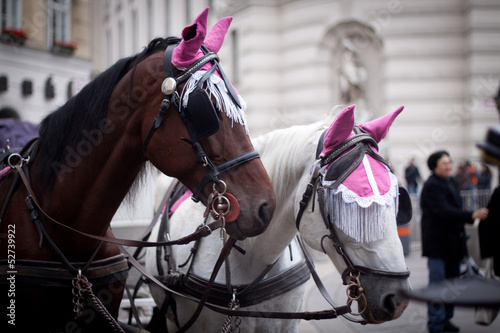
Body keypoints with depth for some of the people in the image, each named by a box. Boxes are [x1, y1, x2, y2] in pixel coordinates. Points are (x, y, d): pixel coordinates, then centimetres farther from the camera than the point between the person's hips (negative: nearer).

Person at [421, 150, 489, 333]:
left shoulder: (451, 182, 12)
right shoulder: (431, 186, -16)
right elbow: (444, 211, -26)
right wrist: (472, 215, -31)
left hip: (452, 242, 9)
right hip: (437, 244, -9)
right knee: (437, 285, -4)